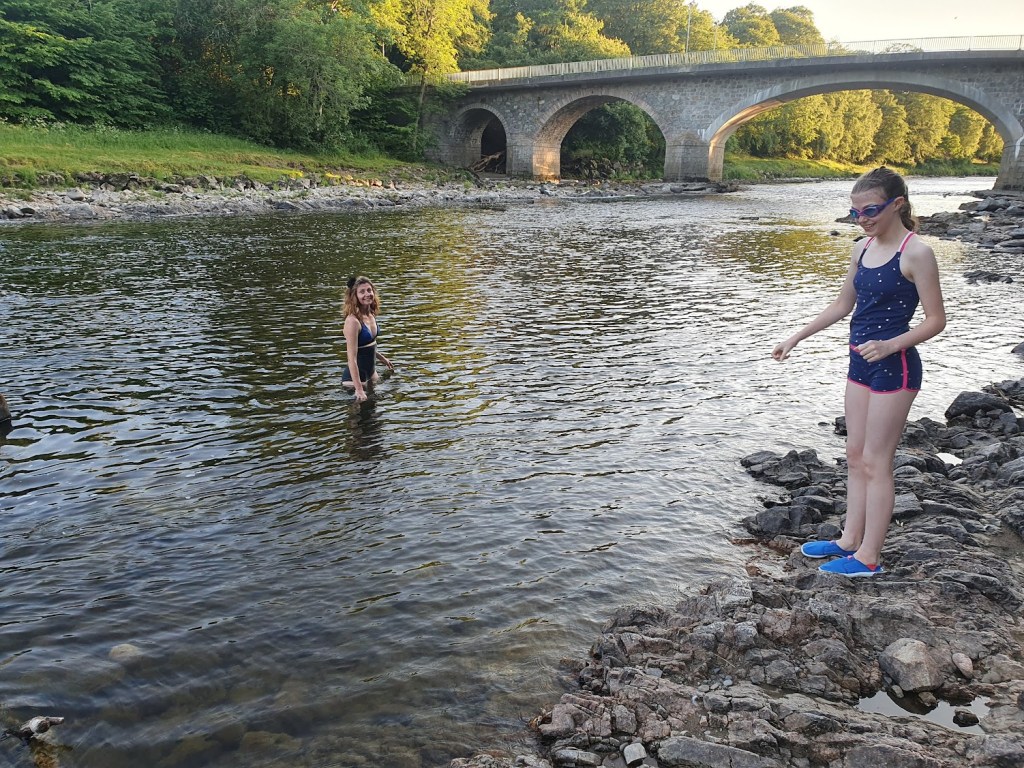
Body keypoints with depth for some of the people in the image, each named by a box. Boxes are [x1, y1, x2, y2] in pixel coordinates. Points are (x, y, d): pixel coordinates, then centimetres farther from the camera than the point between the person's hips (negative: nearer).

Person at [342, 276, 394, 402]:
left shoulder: (371, 315, 0)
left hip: (371, 372, 9)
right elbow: (352, 358, -28)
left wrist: (382, 358, 29)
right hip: (357, 377, -9)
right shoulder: (352, 321, -26)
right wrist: (359, 389, -32)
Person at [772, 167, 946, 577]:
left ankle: (868, 557, 9)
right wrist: (796, 337, 15)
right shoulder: (862, 248, 8)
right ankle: (850, 540, 26)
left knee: (875, 461, -2)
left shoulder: (915, 253, -15)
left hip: (894, 368, -8)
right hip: (860, 363, 8)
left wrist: (890, 346, -28)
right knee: (855, 455, 14)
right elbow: (842, 305, 18)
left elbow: (936, 320, -14)